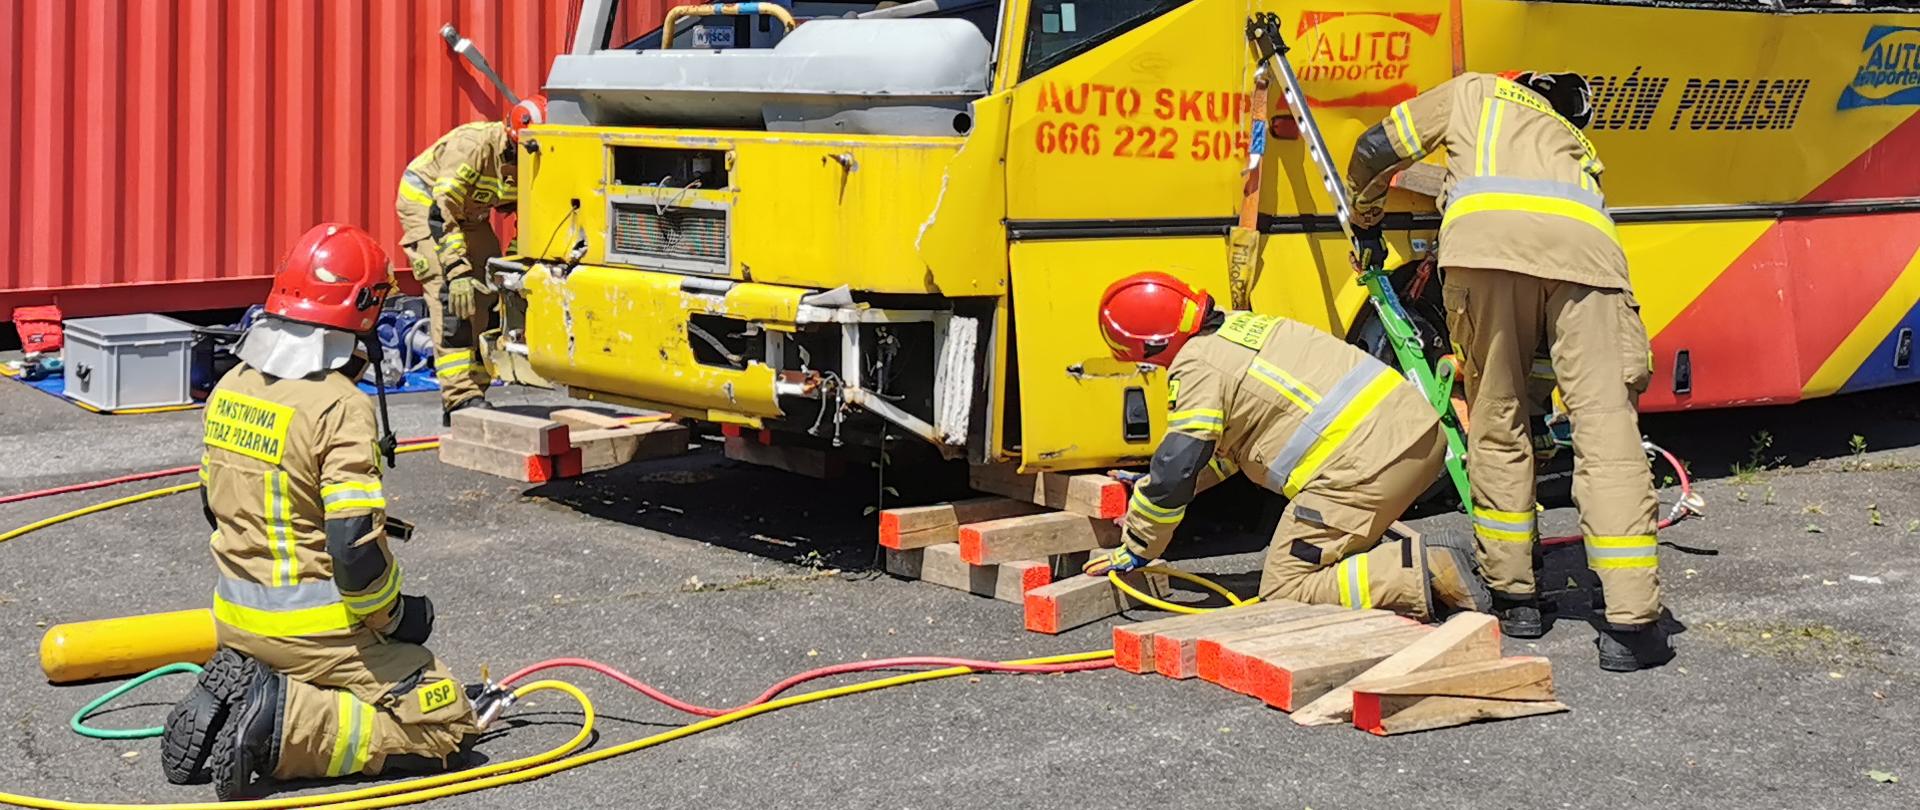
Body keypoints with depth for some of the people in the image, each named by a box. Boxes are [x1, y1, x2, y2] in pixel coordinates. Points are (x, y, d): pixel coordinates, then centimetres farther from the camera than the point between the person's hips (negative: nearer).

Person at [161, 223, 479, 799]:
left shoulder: (232, 386, 4)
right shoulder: (340, 406, -21)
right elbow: (357, 550, -24)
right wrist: (395, 615, -6)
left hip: (234, 619, 8)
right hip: (313, 631, -8)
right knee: (448, 723, -1)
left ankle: (234, 689, 5)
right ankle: (284, 725, -15)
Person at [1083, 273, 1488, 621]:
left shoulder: (1195, 367, -6)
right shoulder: (1236, 324, 22)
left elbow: (1175, 471, -6)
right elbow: (1227, 445, 34)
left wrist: (1135, 551, 8)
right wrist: (1148, 485, 38)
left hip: (1362, 464, -10)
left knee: (1283, 591, -2)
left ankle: (1425, 573, -15)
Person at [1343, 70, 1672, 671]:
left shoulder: (1476, 93, 38)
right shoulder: (1577, 145, 44)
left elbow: (1377, 148, 34)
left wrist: (1364, 212, 55)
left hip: (1487, 238, -2)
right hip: (1585, 247, 2)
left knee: (1497, 422, 12)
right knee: (1606, 427, -4)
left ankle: (1514, 598, 20)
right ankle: (1631, 624, -10)